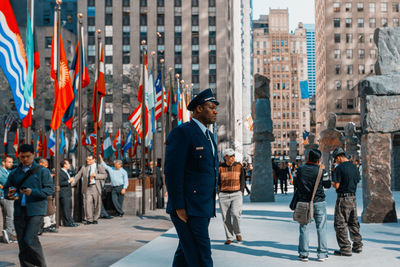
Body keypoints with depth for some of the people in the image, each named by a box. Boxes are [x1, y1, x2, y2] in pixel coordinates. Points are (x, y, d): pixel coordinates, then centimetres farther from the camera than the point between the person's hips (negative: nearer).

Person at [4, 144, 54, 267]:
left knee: (29, 239, -15)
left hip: (36, 210, -5)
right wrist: (10, 195, -4)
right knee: (22, 242, 5)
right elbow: (6, 188, 20)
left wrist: (33, 192, -18)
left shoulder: (42, 171, 3)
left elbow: (50, 189, -4)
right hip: (19, 211, 5)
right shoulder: (14, 173, 16)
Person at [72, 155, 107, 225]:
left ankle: (95, 219, 15)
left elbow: (105, 175, -1)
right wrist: (72, 183, 3)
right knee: (87, 203, -9)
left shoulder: (99, 167, 6)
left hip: (96, 187, -1)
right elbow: (78, 176, 14)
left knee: (97, 204, 3)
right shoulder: (84, 167, 14)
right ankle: (89, 219, -4)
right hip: (87, 188, 1)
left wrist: (96, 175, -13)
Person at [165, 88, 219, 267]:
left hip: (203, 208, 9)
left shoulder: (208, 136, 19)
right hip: (187, 208, -9)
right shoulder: (181, 133, -10)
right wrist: (178, 207, -20)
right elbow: (172, 171, -17)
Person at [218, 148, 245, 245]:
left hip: (236, 194, -1)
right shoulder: (220, 167, 1)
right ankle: (229, 238, 13)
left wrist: (241, 193, 3)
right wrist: (219, 194, 3)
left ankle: (238, 233, 9)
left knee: (235, 214, -16)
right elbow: (218, 182, 9)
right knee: (226, 218, 1)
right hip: (223, 195, 1)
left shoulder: (239, 166, 4)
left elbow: (242, 181, 10)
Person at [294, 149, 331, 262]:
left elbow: (295, 184, 7)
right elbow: (327, 185, 3)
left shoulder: (300, 170, -2)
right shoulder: (321, 171, -9)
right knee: (321, 228, 7)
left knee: (304, 228, 8)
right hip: (319, 202, -2)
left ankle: (303, 254, 9)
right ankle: (322, 254, 9)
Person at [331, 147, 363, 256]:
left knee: (340, 224, -1)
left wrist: (332, 183, 4)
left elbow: (336, 185, -17)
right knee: (353, 223, 18)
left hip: (343, 198, -8)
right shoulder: (354, 167, 10)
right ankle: (358, 246, 24)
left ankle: (345, 249, -1)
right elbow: (357, 183, 15)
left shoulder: (339, 168, -14)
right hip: (353, 198, 8)